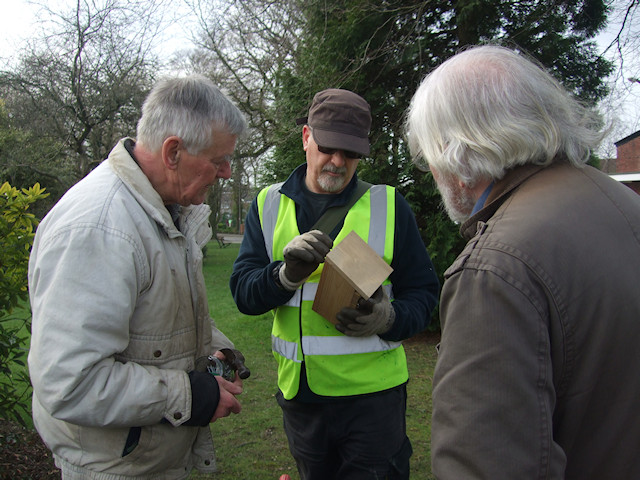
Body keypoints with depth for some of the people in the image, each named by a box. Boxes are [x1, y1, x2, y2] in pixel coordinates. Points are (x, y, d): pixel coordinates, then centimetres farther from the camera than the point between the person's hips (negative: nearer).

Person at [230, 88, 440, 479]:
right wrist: (287, 274, -24)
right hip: (299, 392, 3)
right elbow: (244, 293, -4)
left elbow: (424, 292, 1)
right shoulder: (270, 204, 4)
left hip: (373, 392, -2)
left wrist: (391, 318, -21)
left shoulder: (388, 204, -2)